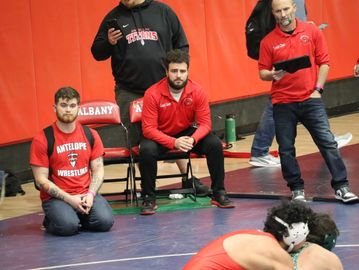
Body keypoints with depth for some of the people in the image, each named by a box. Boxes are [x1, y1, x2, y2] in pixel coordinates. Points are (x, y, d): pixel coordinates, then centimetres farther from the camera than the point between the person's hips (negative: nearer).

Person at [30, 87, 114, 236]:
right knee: (68, 226, -32)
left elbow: (98, 170, 8)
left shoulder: (90, 135, 7)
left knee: (105, 221, -24)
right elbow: (41, 180, -7)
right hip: (56, 197, -3)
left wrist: (90, 195, -11)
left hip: (86, 194, 3)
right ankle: (50, 221, 5)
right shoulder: (42, 139, -6)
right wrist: (69, 199, -16)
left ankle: (80, 216, 10)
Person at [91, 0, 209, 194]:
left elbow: (181, 46, 11)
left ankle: (188, 179, 17)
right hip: (129, 93, 0)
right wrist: (108, 43, -13)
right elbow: (97, 53, 8)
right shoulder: (113, 17, 6)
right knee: (138, 141, 3)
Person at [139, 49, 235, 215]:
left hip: (187, 133, 3)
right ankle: (149, 198, -13)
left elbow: (205, 123, -12)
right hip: (161, 137, -2)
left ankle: (219, 194, -4)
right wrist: (173, 142, -35)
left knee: (215, 144, -20)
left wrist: (193, 139, -34)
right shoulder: (152, 94, -22)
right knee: (147, 150, -34)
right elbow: (148, 128, -23)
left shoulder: (197, 91, -14)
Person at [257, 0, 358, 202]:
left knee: (328, 142, -4)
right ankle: (297, 189, 16)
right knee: (286, 148, 3)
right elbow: (262, 72, 3)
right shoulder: (268, 41, 1)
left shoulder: (312, 32, 2)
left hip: (310, 99, 0)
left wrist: (318, 89, -5)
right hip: (283, 103, 1)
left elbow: (324, 63, 3)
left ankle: (341, 187, 1)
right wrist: (273, 75, -18)